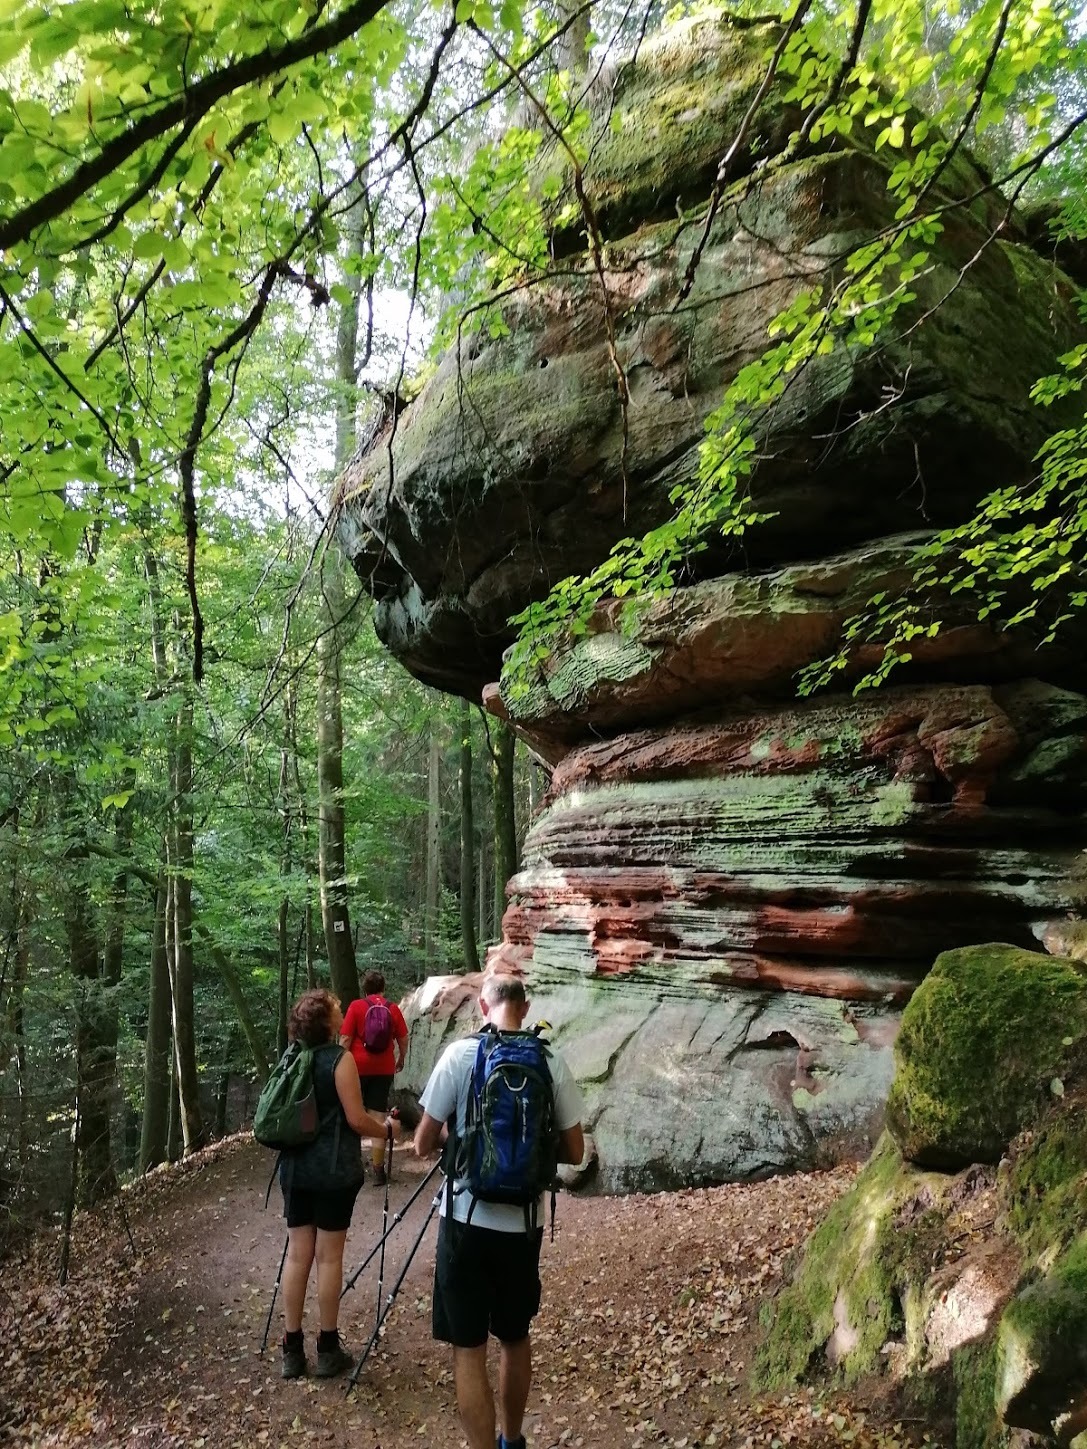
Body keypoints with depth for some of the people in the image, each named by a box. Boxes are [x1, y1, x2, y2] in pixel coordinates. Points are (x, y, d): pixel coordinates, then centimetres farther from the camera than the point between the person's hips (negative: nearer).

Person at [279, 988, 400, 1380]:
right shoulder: (340, 1058, -14)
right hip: (334, 1170, -6)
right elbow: (356, 1119, -14)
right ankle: (328, 1350, 14)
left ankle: (292, 1350, 16)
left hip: (295, 1167, 6)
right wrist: (387, 1128, 4)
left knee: (297, 1254, 10)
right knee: (329, 1256, 4)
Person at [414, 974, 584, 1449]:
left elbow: (423, 1145, -5)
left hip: (467, 1221, -4)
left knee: (468, 1349, 7)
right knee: (516, 1338, 23)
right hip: (524, 1224, 4)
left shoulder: (460, 1054, -11)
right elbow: (574, 1151, 2)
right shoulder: (552, 1062, -4)